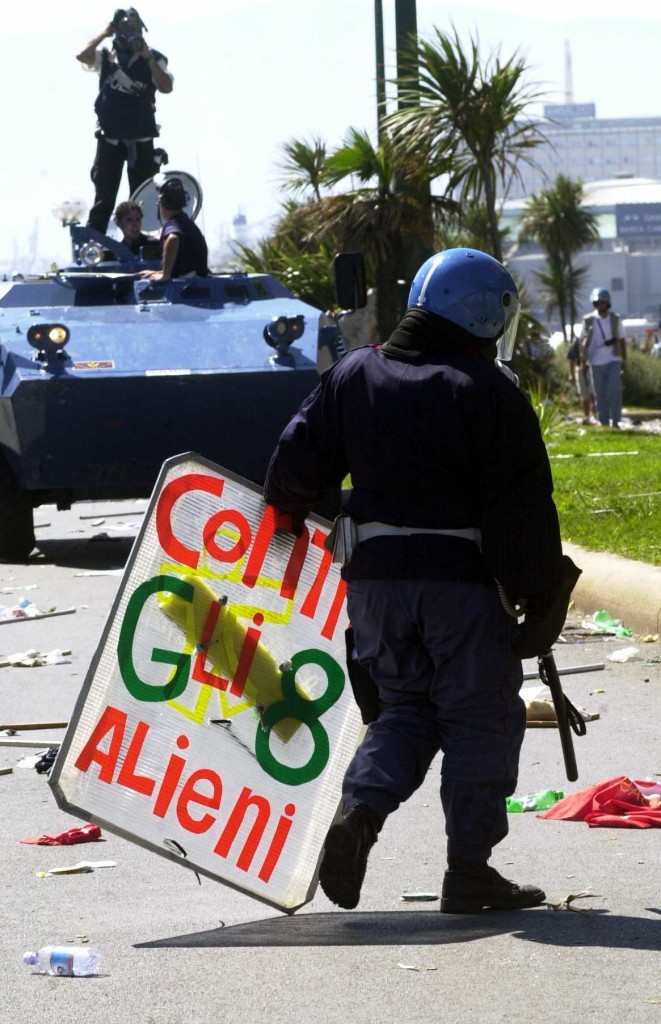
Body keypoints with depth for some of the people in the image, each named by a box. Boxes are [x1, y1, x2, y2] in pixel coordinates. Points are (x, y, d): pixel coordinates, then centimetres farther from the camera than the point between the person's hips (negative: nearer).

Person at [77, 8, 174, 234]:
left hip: (141, 140, 0)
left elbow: (166, 87, -10)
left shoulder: (153, 58, 5)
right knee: (103, 198, -2)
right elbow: (82, 56, -13)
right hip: (110, 138, 0)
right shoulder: (106, 55, 7)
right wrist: (104, 33, -6)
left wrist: (147, 57, -15)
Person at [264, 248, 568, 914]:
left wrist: (288, 513, 28)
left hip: (375, 575, 5)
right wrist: (540, 595, -3)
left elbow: (298, 461, 9)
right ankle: (469, 870, 4)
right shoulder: (491, 396, -9)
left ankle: (360, 810, -5)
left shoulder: (353, 377, 6)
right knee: (482, 716, 5)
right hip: (460, 577, -5)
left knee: (407, 706, 19)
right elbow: (524, 510, -10)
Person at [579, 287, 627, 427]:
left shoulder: (615, 320, 3)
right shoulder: (588, 321, 0)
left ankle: (615, 421, -6)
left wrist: (624, 360, 7)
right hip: (597, 363, 0)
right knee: (600, 394, 3)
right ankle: (604, 423, 9)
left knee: (614, 390, -12)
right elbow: (582, 342, 5)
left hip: (613, 361, 0)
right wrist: (583, 362, 1)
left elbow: (622, 340, 10)